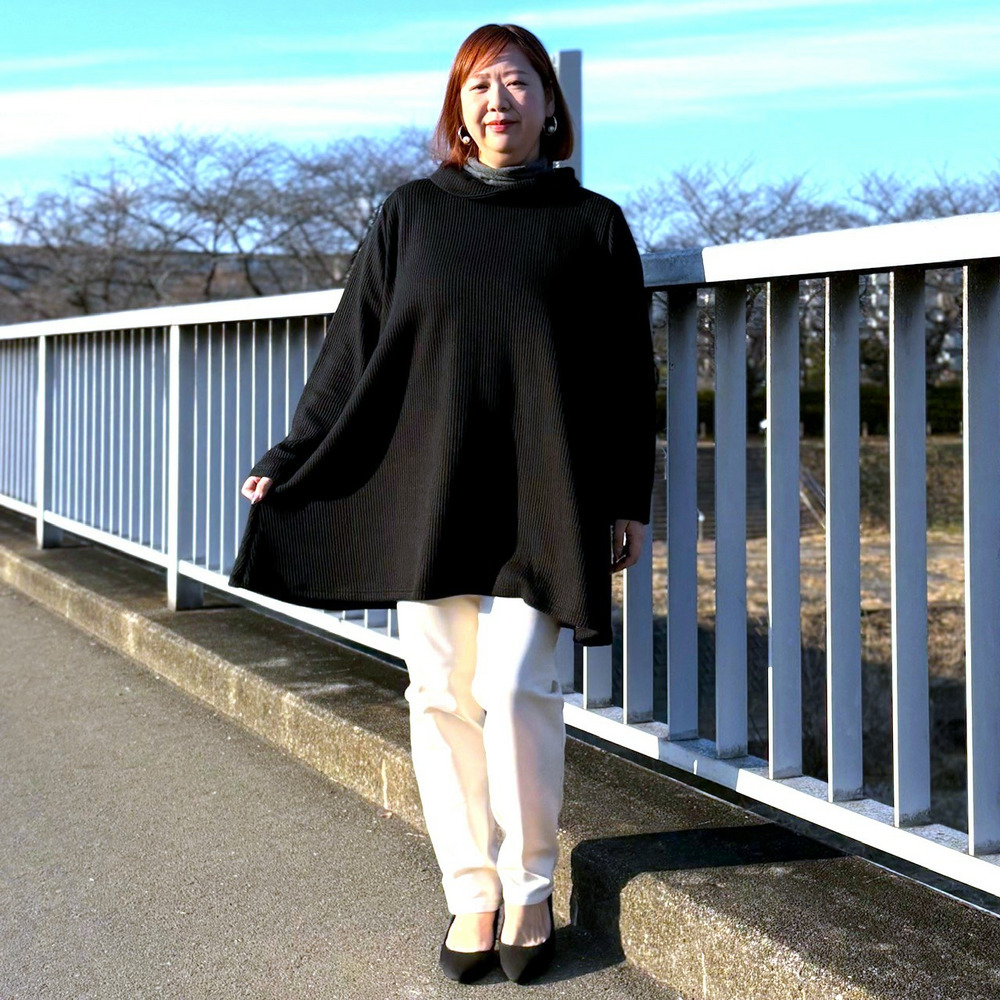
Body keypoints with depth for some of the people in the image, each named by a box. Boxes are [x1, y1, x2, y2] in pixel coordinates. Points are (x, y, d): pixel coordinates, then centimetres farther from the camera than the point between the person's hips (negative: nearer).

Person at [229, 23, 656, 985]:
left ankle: (529, 887, 9)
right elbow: (352, 350, 11)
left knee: (515, 687, -10)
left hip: (537, 498, -2)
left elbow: (628, 376, 8)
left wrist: (629, 500, 4)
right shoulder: (411, 214, 9)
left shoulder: (592, 226, 7)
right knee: (442, 694, 3)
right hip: (425, 489, 2)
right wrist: (289, 461, 8)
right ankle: (471, 892, 16)